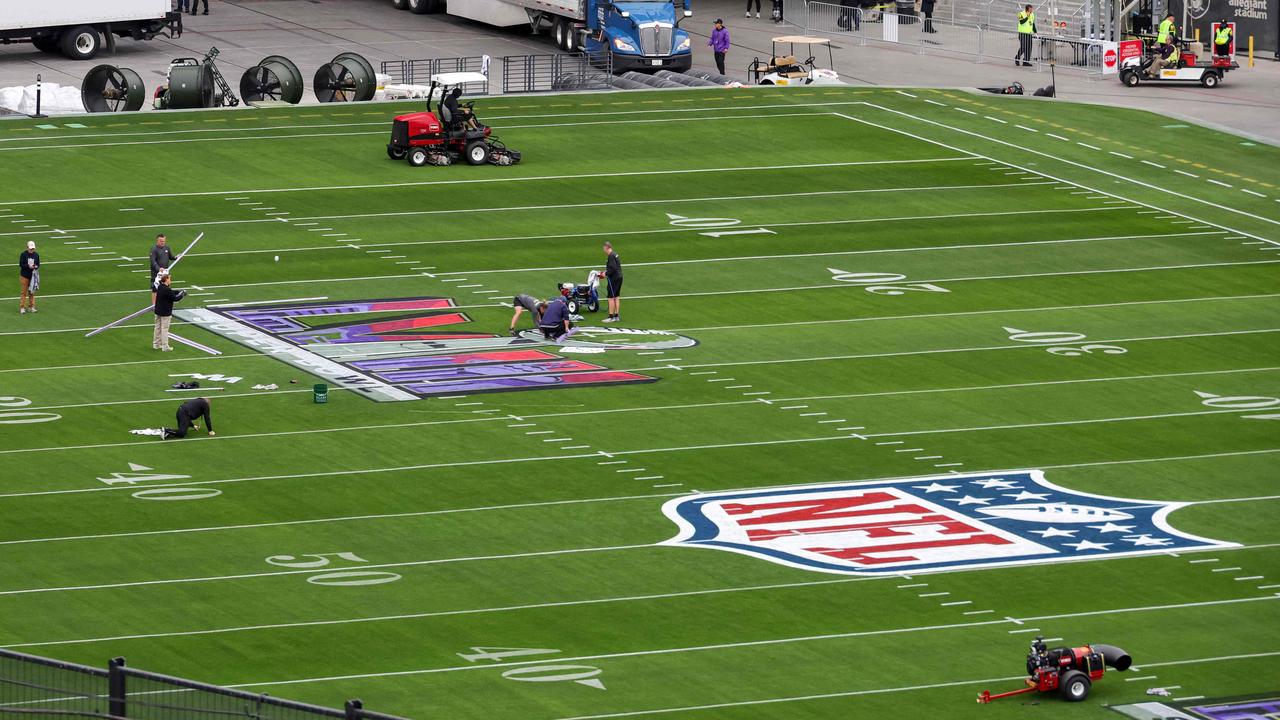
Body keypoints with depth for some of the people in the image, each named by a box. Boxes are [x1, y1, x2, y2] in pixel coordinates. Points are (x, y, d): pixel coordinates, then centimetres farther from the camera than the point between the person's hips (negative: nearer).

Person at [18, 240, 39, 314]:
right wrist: (28, 266, -24)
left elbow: (38, 264, 9)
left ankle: (31, 306, 19)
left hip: (33, 276, 4)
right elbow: (21, 264, -10)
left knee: (32, 292, 9)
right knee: (24, 292, -3)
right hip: (24, 276, -4)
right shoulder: (23, 254, -7)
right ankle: (22, 308, 1)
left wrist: (36, 266, -15)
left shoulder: (36, 255, 4)